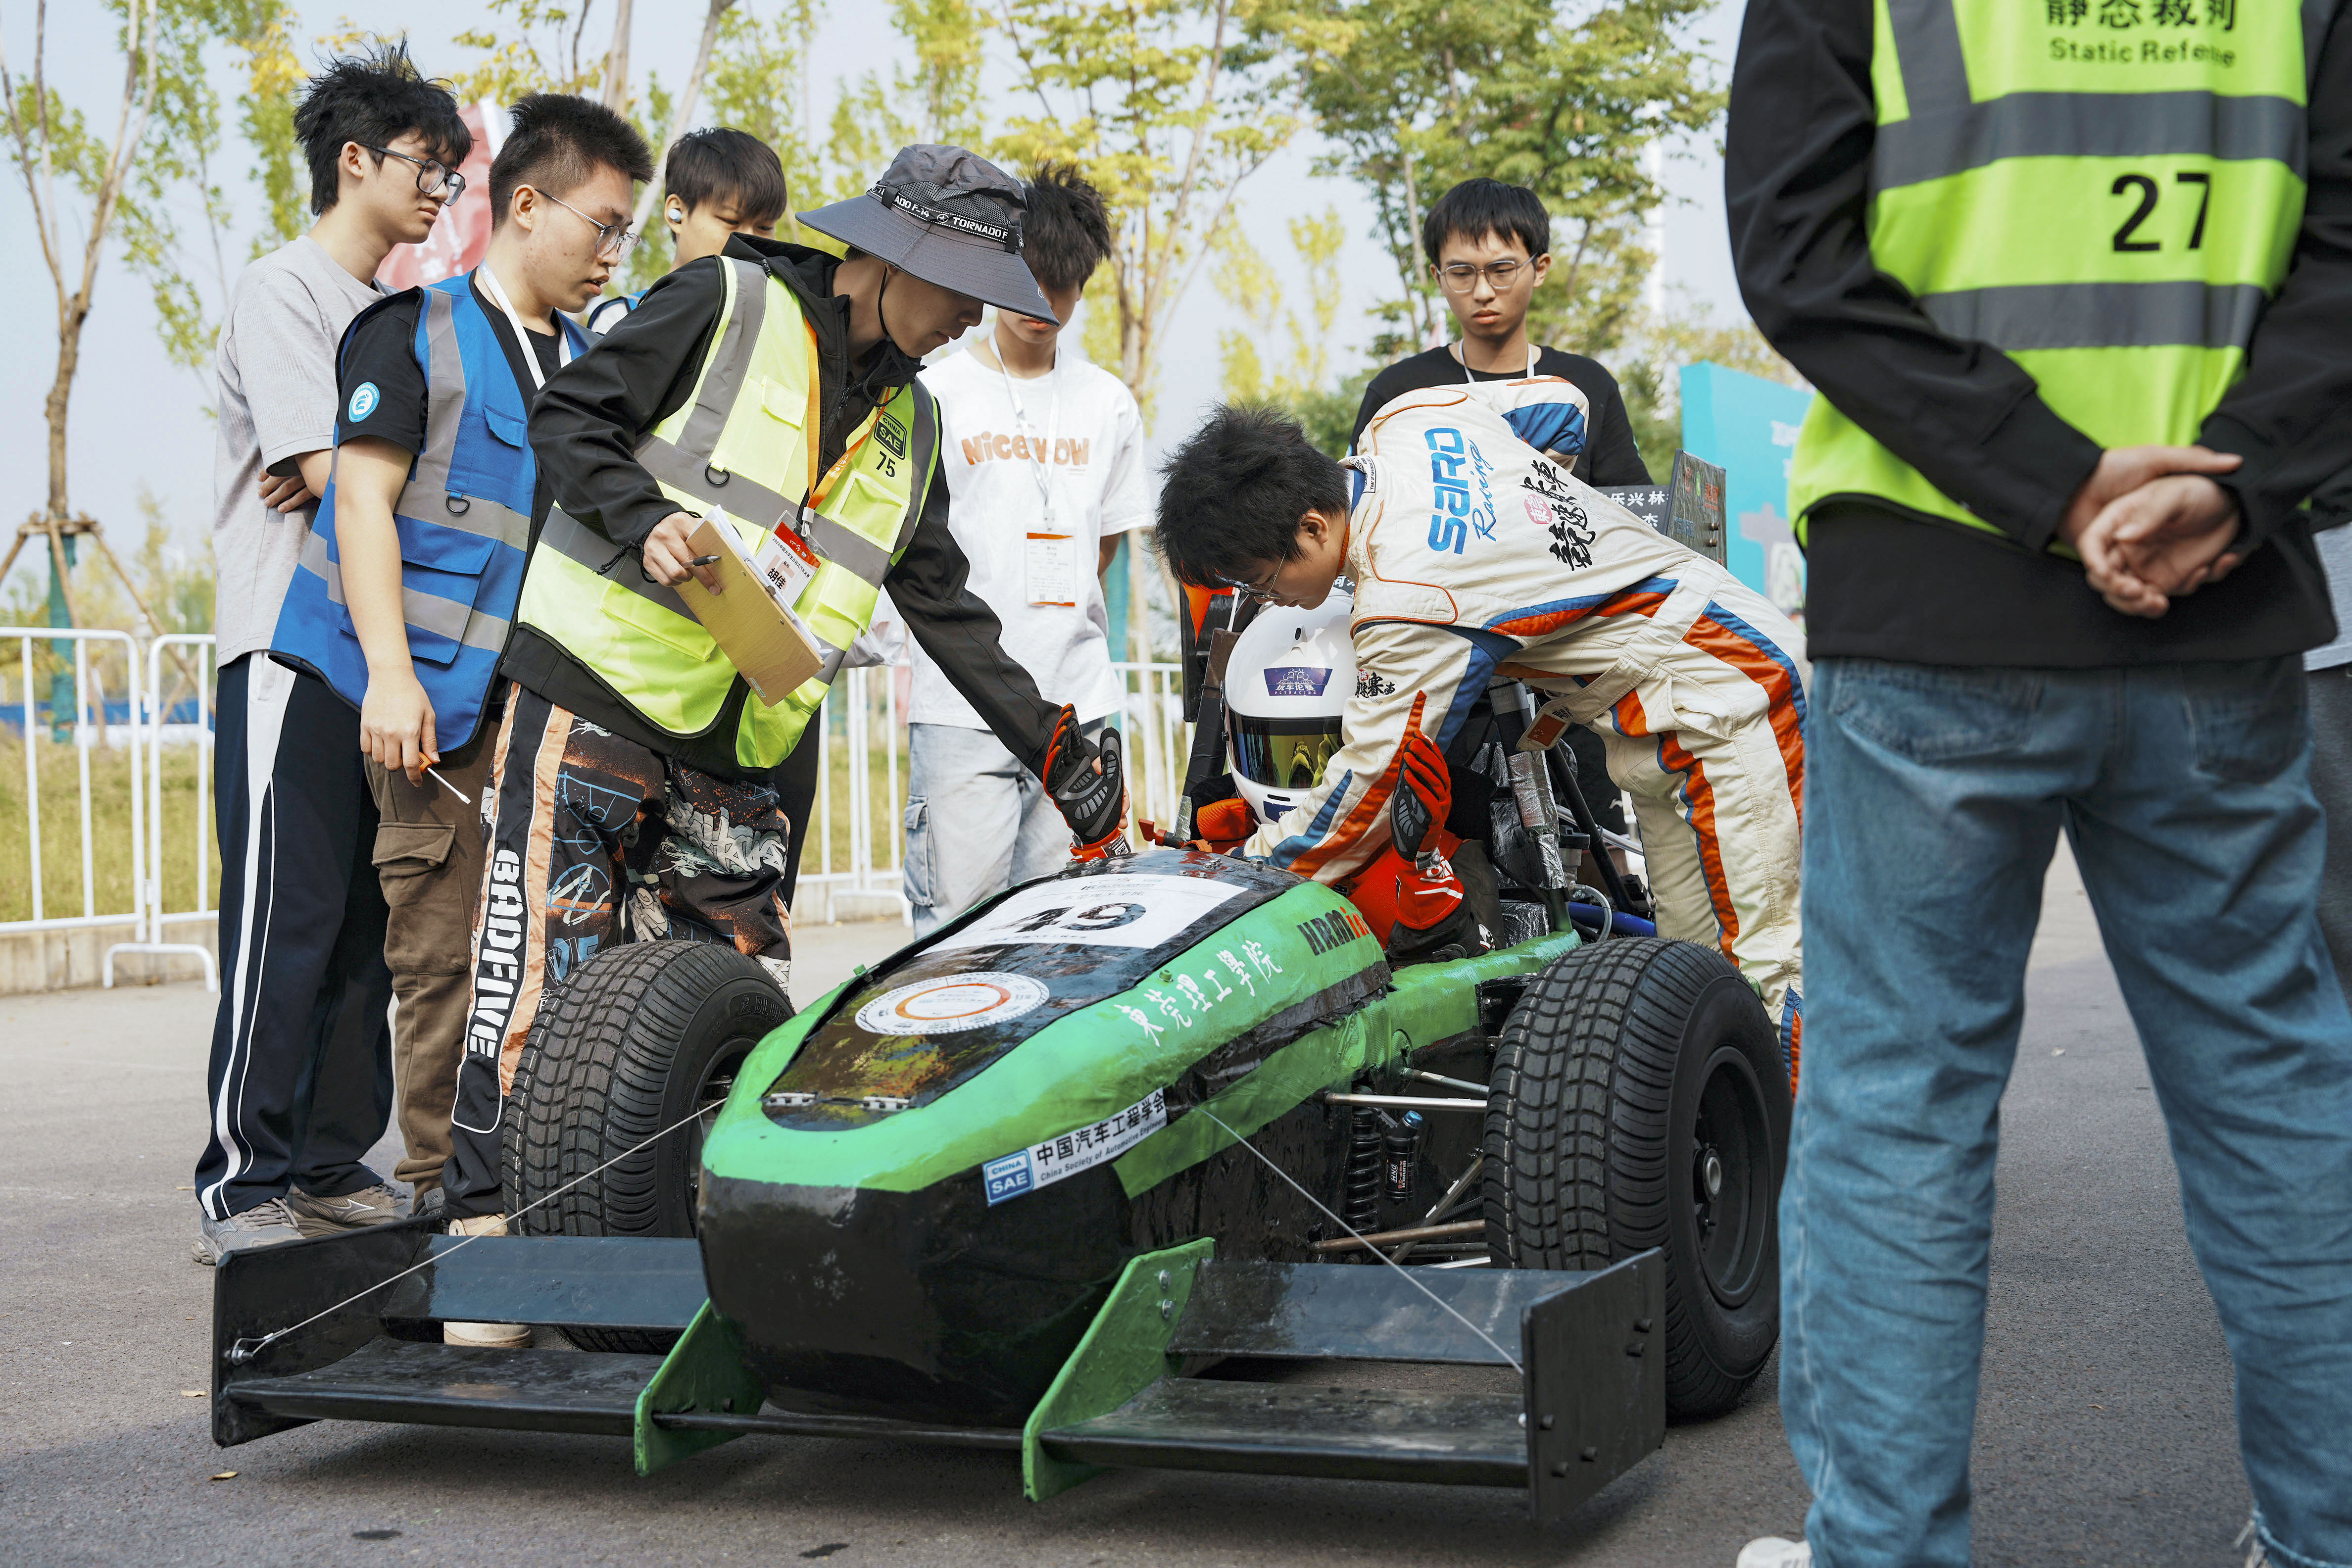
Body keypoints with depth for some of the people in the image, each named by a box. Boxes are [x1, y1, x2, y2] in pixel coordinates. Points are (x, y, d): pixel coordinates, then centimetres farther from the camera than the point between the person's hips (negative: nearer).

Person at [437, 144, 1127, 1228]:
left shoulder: (909, 427, 17)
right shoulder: (726, 303, -2)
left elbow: (945, 609, 19)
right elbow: (565, 416, -4)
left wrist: (1058, 753, 15)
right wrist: (645, 522, -21)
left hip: (729, 756, 7)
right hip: (595, 691, -6)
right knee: (542, 975, -8)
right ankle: (482, 1218, 0)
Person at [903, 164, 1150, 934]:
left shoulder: (1109, 402, 13)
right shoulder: (936, 393, 2)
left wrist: (1062, 616, 8)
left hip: (1076, 703, 3)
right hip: (961, 702, -3)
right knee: (958, 924, -7)